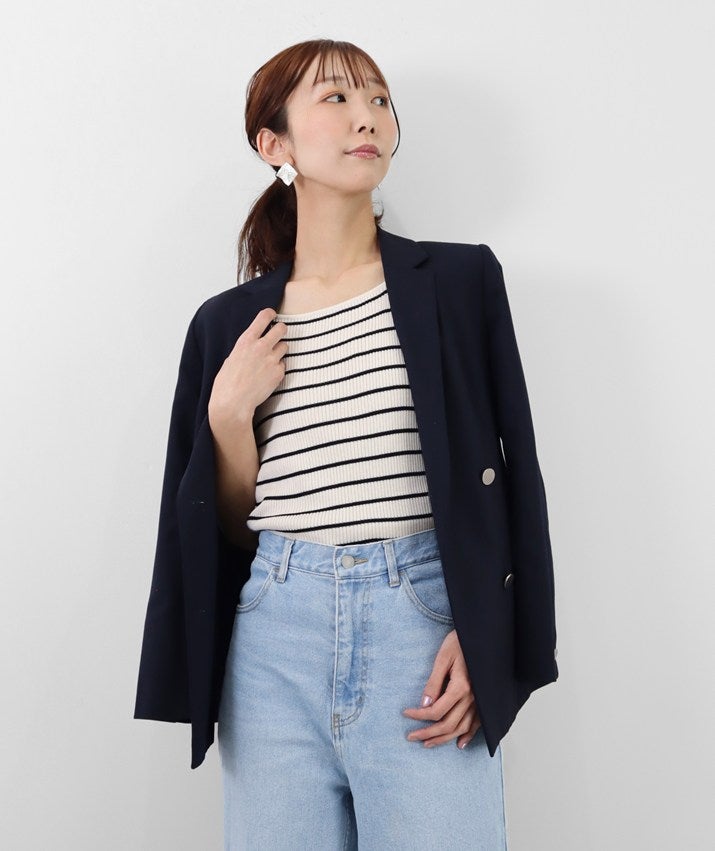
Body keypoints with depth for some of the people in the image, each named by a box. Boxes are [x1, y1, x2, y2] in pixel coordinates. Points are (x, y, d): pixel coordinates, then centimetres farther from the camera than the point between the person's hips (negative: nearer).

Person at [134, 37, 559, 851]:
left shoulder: (459, 280, 2)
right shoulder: (228, 322, 8)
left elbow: (510, 474, 2)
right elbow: (233, 527, 11)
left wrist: (484, 640, -8)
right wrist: (228, 413, -6)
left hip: (424, 626, -2)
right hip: (274, 637, 2)